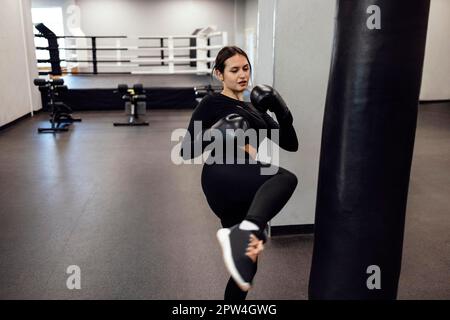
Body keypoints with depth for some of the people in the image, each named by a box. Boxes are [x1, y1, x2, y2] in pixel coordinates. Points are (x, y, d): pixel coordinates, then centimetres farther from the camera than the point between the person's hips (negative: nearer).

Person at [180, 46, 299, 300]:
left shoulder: (255, 109, 25)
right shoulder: (212, 103, 6)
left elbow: (291, 144, 18)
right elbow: (186, 152, 1)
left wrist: (282, 112, 3)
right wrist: (215, 134, -15)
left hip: (247, 189, 8)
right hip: (224, 177, -8)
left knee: (246, 264, 15)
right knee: (286, 179, -36)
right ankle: (243, 233, -57)